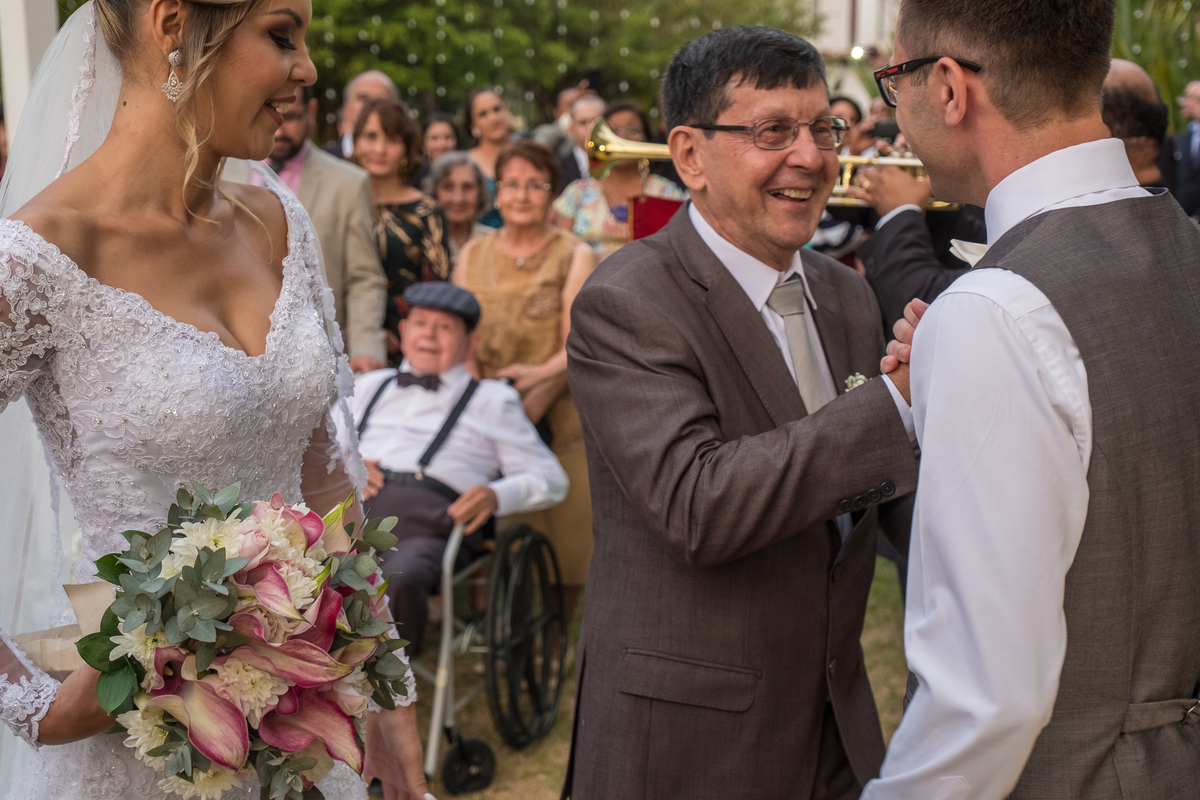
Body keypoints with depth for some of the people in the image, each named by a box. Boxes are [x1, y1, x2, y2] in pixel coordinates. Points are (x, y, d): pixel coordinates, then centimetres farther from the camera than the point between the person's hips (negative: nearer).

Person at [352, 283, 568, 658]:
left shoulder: (491, 400, 24)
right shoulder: (370, 386, 34)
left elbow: (550, 478, 18)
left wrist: (497, 495, -3)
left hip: (424, 523, -3)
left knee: (400, 579, -39)